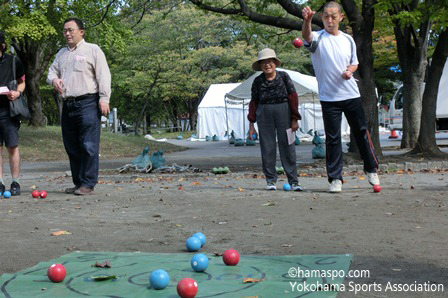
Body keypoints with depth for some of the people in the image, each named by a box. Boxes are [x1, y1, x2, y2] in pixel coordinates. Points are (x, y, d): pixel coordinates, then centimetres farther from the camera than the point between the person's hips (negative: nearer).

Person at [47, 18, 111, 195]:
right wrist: (53, 80, 1)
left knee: (88, 146, -10)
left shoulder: (92, 50, 4)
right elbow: (52, 71, 26)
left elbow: (103, 76, -3)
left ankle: (88, 184, -7)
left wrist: (104, 98, -13)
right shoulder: (61, 53, 23)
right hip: (67, 105, 7)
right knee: (72, 146, 8)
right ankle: (78, 182, 16)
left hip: (87, 103, -7)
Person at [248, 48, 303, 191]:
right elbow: (254, 102, 9)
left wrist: (294, 119, -3)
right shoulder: (258, 81, 5)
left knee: (287, 146, -2)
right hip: (264, 114, 2)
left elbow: (293, 97, 1)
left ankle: (293, 181, 2)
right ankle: (270, 180, 11)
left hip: (284, 111, -1)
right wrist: (251, 124, 5)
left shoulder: (284, 76, 1)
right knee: (267, 147, 3)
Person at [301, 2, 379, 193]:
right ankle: (335, 178, 7)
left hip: (351, 94, 3)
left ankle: (371, 169, 27)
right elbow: (306, 36, -30)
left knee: (361, 132, 9)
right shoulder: (318, 38, -5)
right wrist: (307, 20, -52)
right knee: (332, 139, -1)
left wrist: (350, 71, -5)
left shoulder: (348, 39, 8)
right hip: (329, 98, -3)